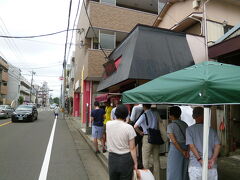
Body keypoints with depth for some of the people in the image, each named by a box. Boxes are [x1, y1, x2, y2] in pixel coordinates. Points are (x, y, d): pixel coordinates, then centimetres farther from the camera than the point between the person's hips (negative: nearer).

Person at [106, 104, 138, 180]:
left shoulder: (108, 124, -7)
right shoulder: (129, 127, -16)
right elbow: (132, 148, -12)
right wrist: (135, 163, -2)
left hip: (112, 157, 4)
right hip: (125, 159, -3)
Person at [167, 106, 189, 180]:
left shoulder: (170, 126, -11)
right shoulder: (185, 124, 5)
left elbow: (174, 141, -17)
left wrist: (182, 151, -11)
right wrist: (187, 150, -5)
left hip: (175, 149, -6)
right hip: (186, 148, 6)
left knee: (174, 172, 7)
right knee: (184, 171, 18)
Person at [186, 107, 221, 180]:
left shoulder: (189, 129, -1)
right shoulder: (211, 130, 7)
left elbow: (191, 146, -11)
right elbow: (218, 146, -3)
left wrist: (200, 160, -12)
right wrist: (212, 160, -11)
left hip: (196, 165, -2)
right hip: (212, 167, 3)